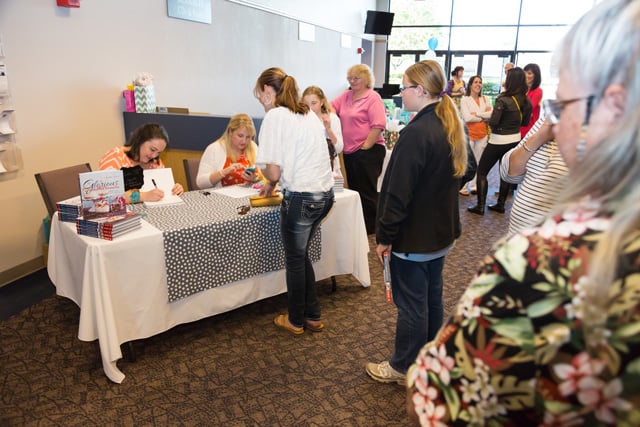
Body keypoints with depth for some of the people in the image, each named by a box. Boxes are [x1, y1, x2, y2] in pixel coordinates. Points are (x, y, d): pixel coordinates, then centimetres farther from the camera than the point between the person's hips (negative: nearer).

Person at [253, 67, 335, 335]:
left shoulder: (275, 117, -11)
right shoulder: (309, 114, 14)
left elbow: (273, 171, -15)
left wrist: (270, 180, 7)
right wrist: (275, 182, 19)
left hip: (301, 197, -8)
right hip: (325, 193, 8)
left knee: (294, 260, 12)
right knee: (301, 255, 22)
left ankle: (296, 321, 30)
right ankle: (313, 316, 32)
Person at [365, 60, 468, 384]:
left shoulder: (417, 132, -24)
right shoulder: (451, 126, 5)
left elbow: (399, 192, -24)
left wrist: (385, 236, -15)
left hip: (414, 236, -9)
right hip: (442, 231, 9)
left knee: (411, 303, 5)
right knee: (432, 296, 22)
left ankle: (404, 367, 23)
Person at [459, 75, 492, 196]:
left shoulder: (485, 99, 10)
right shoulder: (465, 99, -3)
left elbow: (492, 114, -3)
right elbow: (467, 118, -14)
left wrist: (476, 114, -12)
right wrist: (484, 115, -6)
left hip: (483, 134, 4)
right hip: (469, 134, -4)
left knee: (478, 161, 8)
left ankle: (473, 186, 16)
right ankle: (463, 187, 5)